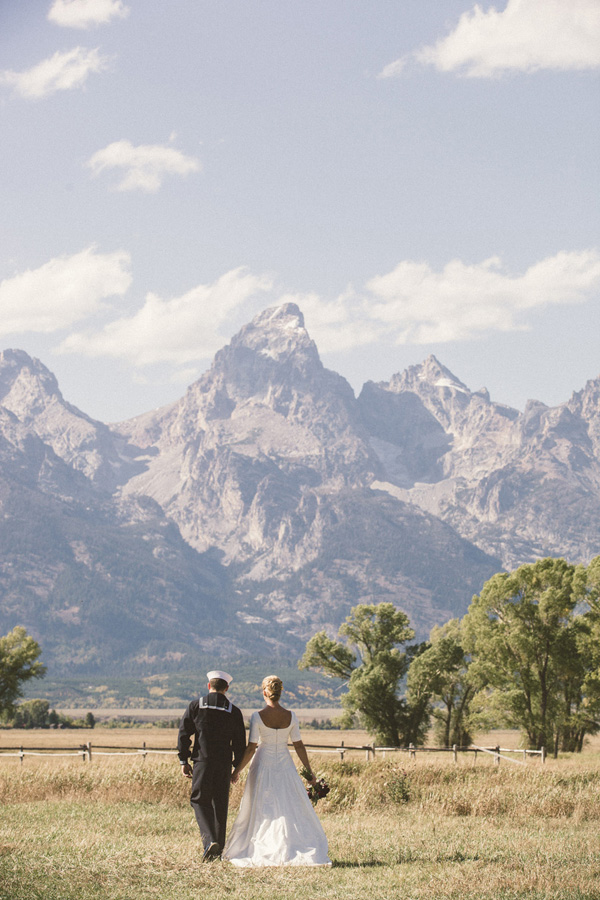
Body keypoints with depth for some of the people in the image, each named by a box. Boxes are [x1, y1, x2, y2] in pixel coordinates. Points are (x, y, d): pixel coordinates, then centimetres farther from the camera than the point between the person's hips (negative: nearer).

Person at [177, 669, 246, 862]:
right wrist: (237, 767, 14)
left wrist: (184, 761, 4)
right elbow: (240, 743, 5)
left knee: (200, 801, 6)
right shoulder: (234, 712, 3)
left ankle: (209, 840, -15)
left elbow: (183, 734, -2)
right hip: (224, 764, 2)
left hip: (202, 761, -2)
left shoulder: (195, 706, -1)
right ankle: (218, 849, 16)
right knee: (220, 804, 11)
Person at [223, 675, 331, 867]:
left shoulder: (257, 717, -12)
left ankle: (258, 852, 5)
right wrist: (309, 771, 9)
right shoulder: (290, 717, -5)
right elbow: (299, 746, 0)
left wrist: (237, 770, 0)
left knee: (262, 812, 6)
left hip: (263, 765, -2)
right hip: (285, 766, 2)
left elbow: (251, 748, -11)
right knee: (292, 809, 8)